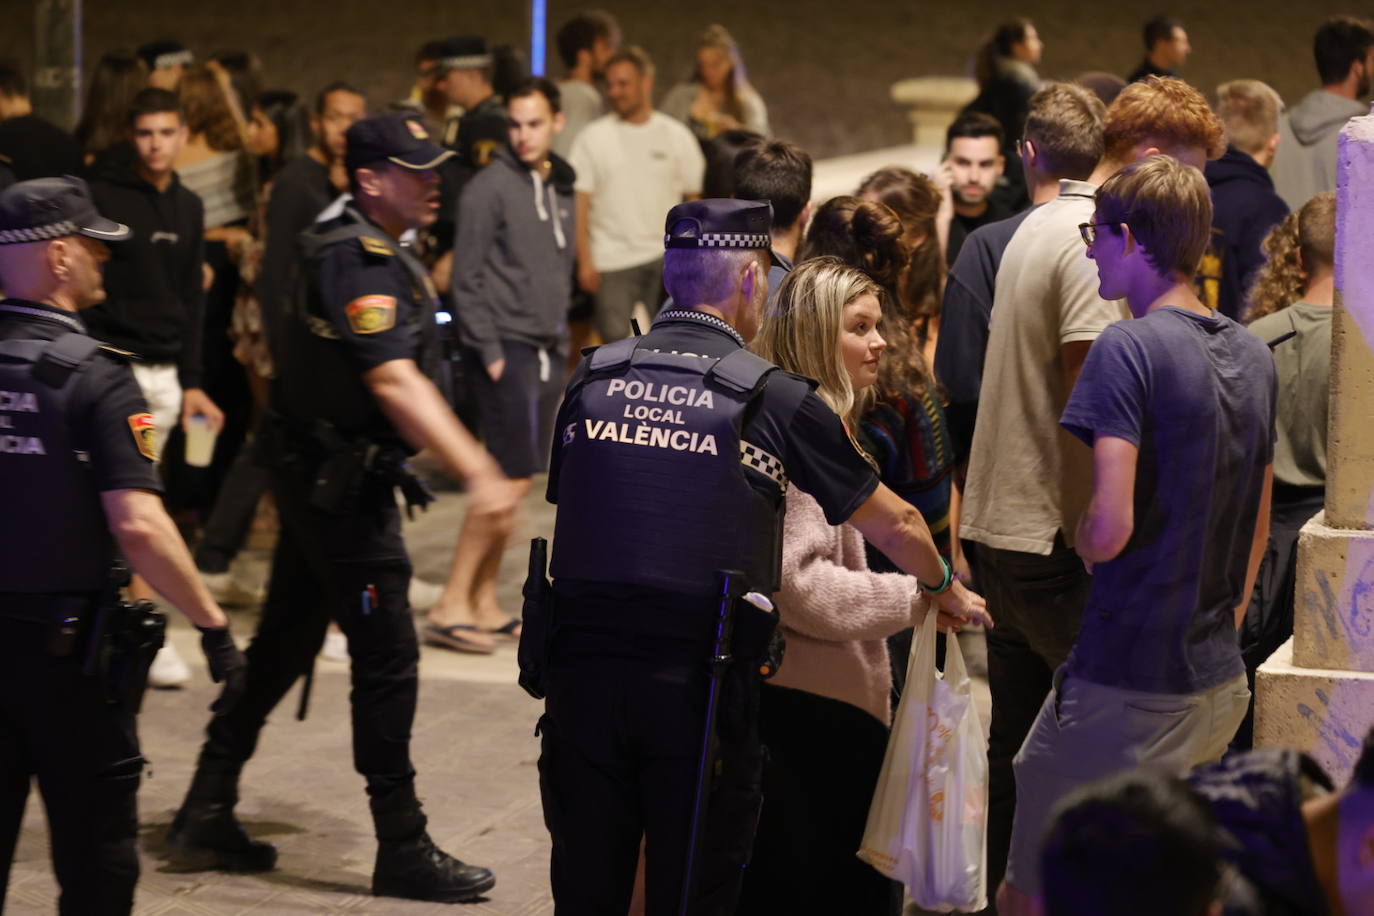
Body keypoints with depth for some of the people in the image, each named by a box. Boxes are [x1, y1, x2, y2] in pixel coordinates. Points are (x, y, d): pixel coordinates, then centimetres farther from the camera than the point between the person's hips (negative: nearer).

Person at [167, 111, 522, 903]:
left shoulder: (376, 252, 12)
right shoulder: (359, 260, -20)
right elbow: (394, 385, -30)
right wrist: (478, 472, -36)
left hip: (320, 476, 10)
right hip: (340, 480, -10)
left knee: (285, 644, 16)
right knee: (387, 658, -5)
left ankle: (208, 809, 23)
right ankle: (403, 850, 0)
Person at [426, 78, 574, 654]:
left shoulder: (560, 188, 14)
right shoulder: (491, 188, -10)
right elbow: (468, 279, -11)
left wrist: (561, 342, 13)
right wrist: (490, 352, -15)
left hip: (547, 351, 8)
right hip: (507, 350, -8)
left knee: (518, 482, 9)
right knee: (510, 480, -11)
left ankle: (484, 604, 15)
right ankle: (452, 606, -9)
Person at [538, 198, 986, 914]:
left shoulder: (592, 380, 6)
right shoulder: (774, 399, -3)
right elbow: (896, 526, 8)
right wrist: (945, 591, 28)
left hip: (582, 670, 3)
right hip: (696, 685, -3)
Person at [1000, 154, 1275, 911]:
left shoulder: (1127, 349, -14)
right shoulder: (1253, 356, 11)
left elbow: (1110, 528, -22)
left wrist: (1079, 539, 0)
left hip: (1126, 688, -8)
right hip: (1219, 680, 8)